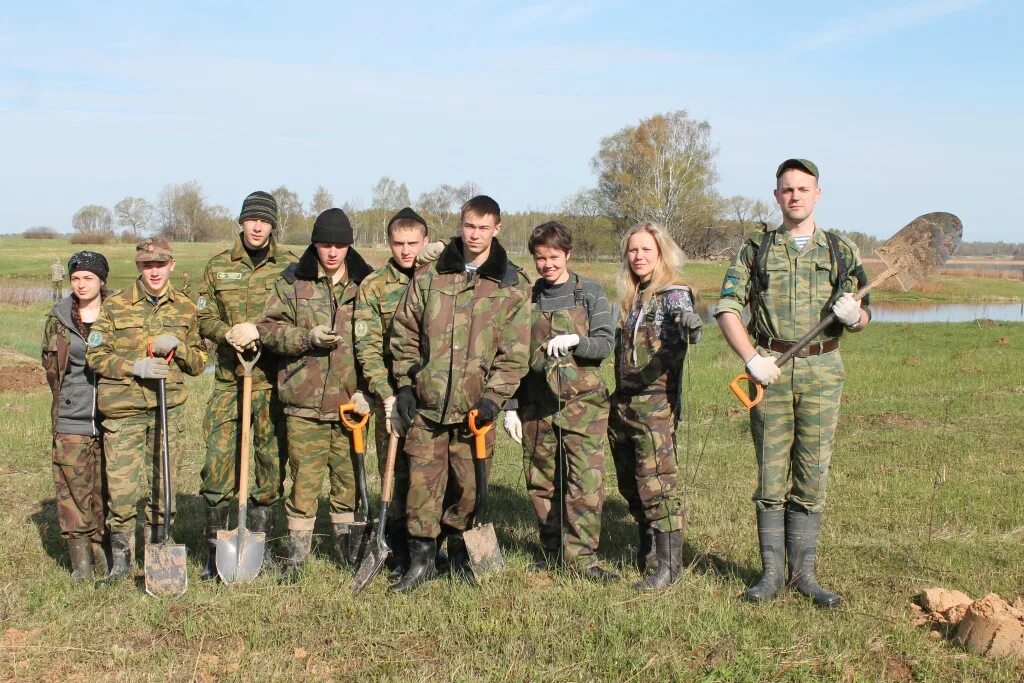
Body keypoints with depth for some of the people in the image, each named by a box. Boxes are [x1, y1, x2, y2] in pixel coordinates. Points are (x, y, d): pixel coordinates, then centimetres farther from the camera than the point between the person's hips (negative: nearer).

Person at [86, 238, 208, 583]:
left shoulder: (186, 308, 8)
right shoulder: (115, 306, 3)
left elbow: (200, 362, 11)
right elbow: (95, 355, 0)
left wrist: (177, 348, -10)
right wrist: (134, 366, -15)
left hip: (170, 408, 2)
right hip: (123, 408, -2)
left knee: (164, 483, 8)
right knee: (121, 486, -3)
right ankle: (121, 557, 13)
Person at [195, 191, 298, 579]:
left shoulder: (291, 267, 2)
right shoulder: (218, 267, 9)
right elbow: (204, 318, 10)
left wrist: (259, 331, -18)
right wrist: (228, 332, -10)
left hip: (274, 381, -1)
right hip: (230, 378, 1)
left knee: (272, 461, 6)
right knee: (218, 462, -3)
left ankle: (260, 542, 21)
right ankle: (215, 547, 8)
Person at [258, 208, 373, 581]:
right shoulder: (293, 281, 3)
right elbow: (268, 328, 1)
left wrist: (367, 389, -2)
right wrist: (307, 337, -16)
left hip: (349, 399, 1)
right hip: (304, 399, -1)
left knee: (349, 477, 9)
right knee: (305, 479, 1)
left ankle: (347, 546, 24)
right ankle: (296, 552, 14)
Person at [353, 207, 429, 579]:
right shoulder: (373, 287, 3)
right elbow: (368, 348, -3)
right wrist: (387, 395, -11)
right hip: (394, 395, 0)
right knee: (396, 475, 4)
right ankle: (401, 555, 15)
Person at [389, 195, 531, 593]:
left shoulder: (513, 286, 2)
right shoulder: (429, 277, 7)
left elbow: (515, 352, -1)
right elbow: (404, 334, 11)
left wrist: (493, 396, -10)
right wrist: (405, 384, 4)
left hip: (475, 407, -1)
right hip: (426, 402, 1)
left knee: (468, 484, 6)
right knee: (422, 481, 1)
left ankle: (458, 546, 28)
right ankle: (420, 558, 13)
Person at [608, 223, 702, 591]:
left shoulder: (674, 294, -6)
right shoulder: (631, 298, 16)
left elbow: (683, 327, -27)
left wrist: (689, 327, -48)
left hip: (656, 401, -8)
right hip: (622, 402, 8)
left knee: (657, 482, -10)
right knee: (629, 483, 15)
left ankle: (668, 564, -4)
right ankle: (648, 547, 32)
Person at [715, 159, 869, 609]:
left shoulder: (841, 250, 9)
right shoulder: (756, 249, 6)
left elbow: (864, 315, 12)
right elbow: (727, 308, -1)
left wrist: (854, 315, -13)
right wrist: (751, 358, -14)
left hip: (822, 371, 1)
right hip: (771, 370, -1)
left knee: (812, 477, 4)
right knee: (771, 476, 4)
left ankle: (803, 573, 15)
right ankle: (772, 572, 14)